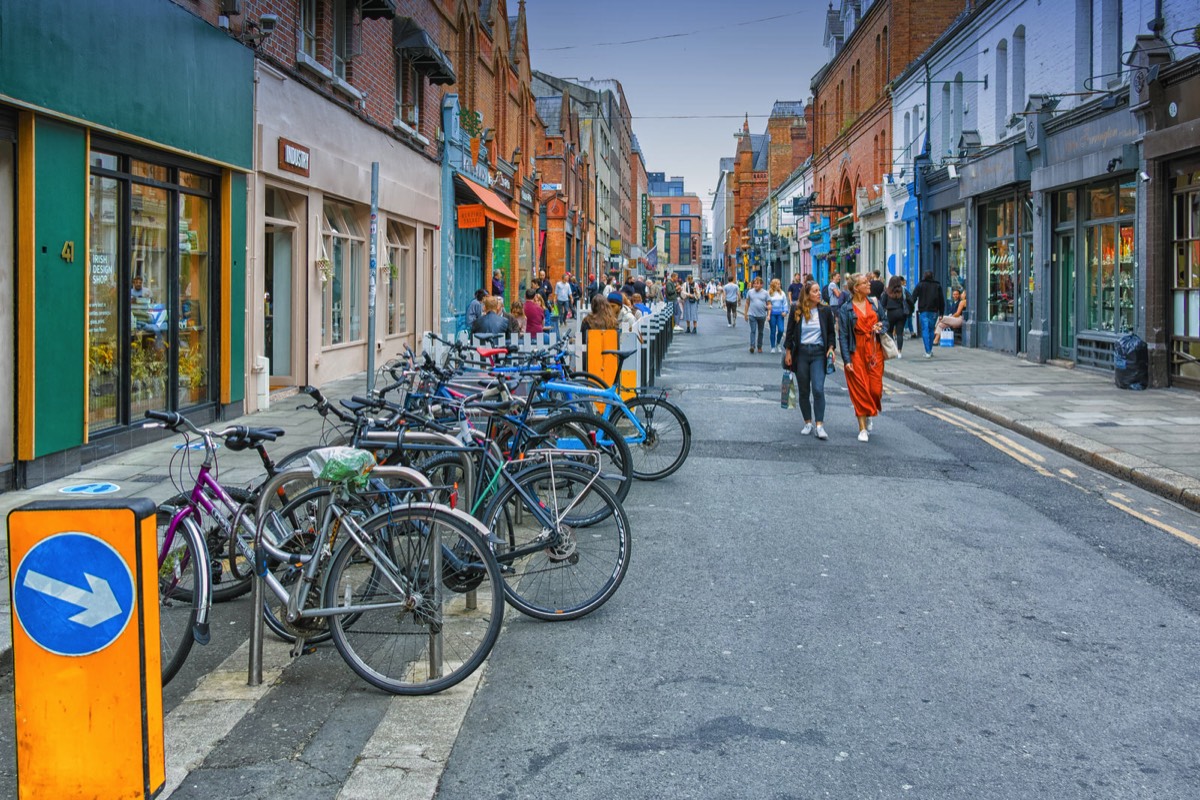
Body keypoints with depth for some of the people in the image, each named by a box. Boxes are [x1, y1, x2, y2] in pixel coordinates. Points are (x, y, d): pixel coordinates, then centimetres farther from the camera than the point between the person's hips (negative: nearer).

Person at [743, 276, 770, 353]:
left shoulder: (765, 293, 1)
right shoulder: (750, 292, 3)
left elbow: (769, 304, 2)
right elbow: (747, 303, 8)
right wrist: (745, 314, 6)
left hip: (762, 315, 1)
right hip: (752, 315, -1)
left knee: (760, 332, 11)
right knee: (753, 330, -12)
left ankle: (760, 347, 20)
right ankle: (752, 346, -18)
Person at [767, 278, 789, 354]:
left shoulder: (782, 293, 6)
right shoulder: (769, 293, -2)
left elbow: (785, 303, 10)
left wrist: (785, 311, -4)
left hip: (780, 314, 2)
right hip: (772, 314, -2)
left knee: (781, 330, -7)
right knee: (773, 331, 3)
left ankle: (778, 344, 18)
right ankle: (773, 347, 14)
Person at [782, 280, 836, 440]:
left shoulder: (825, 310, 2)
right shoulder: (796, 310, 1)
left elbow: (831, 332, 11)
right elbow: (790, 332, 7)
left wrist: (830, 347, -3)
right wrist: (788, 352, 3)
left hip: (818, 353, -1)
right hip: (801, 353, 1)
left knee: (818, 389, -14)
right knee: (803, 391, 7)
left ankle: (819, 425, -11)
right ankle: (808, 423, 20)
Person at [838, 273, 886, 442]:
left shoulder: (874, 302, 8)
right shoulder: (846, 308, -4)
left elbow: (884, 321, 21)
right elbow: (843, 335, -5)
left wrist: (880, 326, -4)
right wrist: (846, 360, -12)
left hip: (875, 350, 3)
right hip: (857, 351, -3)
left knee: (876, 389, 0)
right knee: (860, 390, -2)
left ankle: (870, 416, 30)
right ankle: (863, 428, 5)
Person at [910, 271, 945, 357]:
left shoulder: (920, 285, 2)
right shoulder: (937, 286, 9)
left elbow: (913, 298, -2)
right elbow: (941, 301, 9)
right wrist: (941, 313, 11)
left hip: (923, 311, -2)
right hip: (934, 311, 3)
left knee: (925, 331, -4)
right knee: (931, 330, 14)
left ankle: (928, 352, -13)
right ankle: (930, 350, 16)